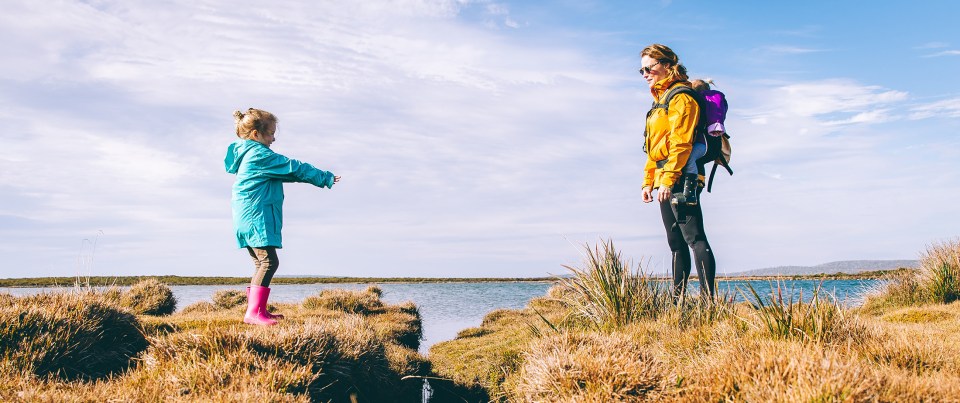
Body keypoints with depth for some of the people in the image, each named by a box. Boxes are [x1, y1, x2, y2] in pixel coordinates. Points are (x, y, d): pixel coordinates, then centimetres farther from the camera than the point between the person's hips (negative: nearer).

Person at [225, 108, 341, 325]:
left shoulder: (245, 154, 19)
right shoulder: (261, 155, -12)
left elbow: (285, 172, 28)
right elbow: (295, 168, -10)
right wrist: (325, 178, -2)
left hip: (246, 218, 11)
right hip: (257, 218, -11)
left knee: (261, 263, 15)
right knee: (268, 261, -13)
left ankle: (259, 310, 20)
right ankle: (253, 312, -17)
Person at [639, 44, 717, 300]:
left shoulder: (680, 97, -8)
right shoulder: (661, 99, 23)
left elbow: (681, 142, -18)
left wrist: (668, 178, -23)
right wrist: (649, 181, 20)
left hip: (681, 179, -10)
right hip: (666, 182, 10)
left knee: (694, 238, -12)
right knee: (676, 243, 11)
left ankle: (708, 298, -12)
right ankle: (677, 299, 17)